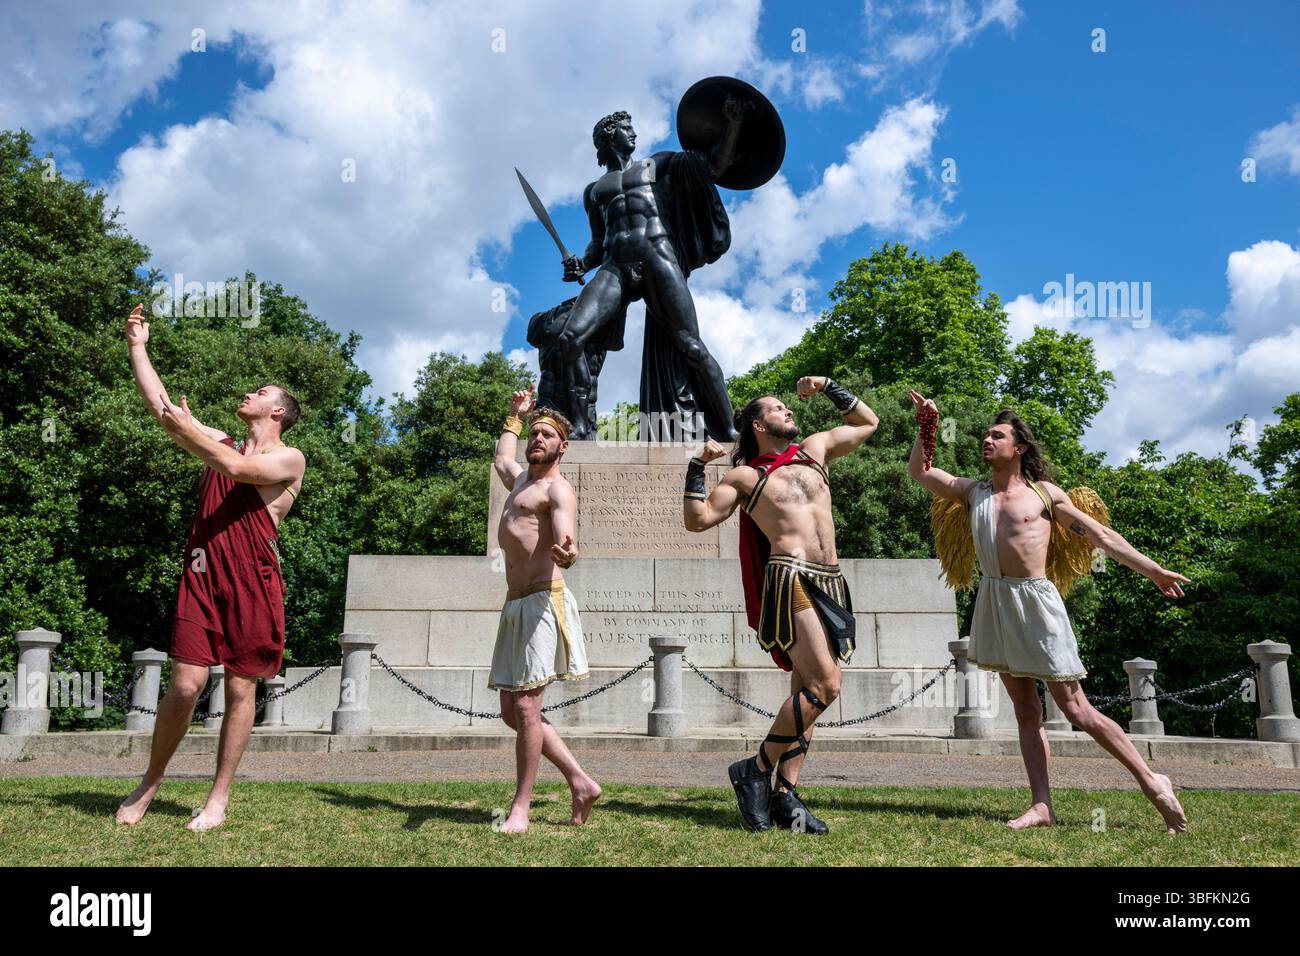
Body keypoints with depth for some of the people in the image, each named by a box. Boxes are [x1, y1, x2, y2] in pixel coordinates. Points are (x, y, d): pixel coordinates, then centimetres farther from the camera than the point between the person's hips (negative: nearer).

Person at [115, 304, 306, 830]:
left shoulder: (289, 459, 1)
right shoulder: (220, 443, 18)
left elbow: (238, 469, -17)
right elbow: (160, 406, 14)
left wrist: (188, 430, -9)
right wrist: (138, 347, 14)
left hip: (252, 583, -4)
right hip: (202, 575, 4)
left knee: (240, 690, 2)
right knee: (185, 684, -2)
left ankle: (218, 798, 12)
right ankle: (150, 781, 17)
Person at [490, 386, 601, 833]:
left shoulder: (559, 489, -4)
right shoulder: (521, 479, 22)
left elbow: (565, 540, -23)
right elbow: (501, 459, 48)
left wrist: (566, 553, -45)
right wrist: (515, 417, 53)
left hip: (542, 602, -9)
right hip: (515, 605, 9)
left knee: (525, 707, -11)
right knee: (511, 712, 8)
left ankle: (520, 807, -2)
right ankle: (581, 782, 15)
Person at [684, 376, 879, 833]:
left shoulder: (814, 450, 20)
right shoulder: (745, 476, 5)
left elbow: (868, 422, 31)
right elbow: (697, 519, -1)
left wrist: (829, 387, 23)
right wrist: (697, 466, -8)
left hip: (830, 581, 7)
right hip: (790, 578, -6)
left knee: (807, 689, 5)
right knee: (824, 685, -17)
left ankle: (785, 795, 10)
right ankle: (756, 770, -4)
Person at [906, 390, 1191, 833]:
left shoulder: (1044, 493, 3)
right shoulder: (972, 492, 12)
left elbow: (1100, 534, 5)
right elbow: (918, 470, 13)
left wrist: (1151, 569, 4)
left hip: (1035, 601, -4)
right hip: (994, 602, 4)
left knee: (1076, 708, -3)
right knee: (1025, 710, 6)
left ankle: (1151, 782, 10)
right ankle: (1041, 806, 7)